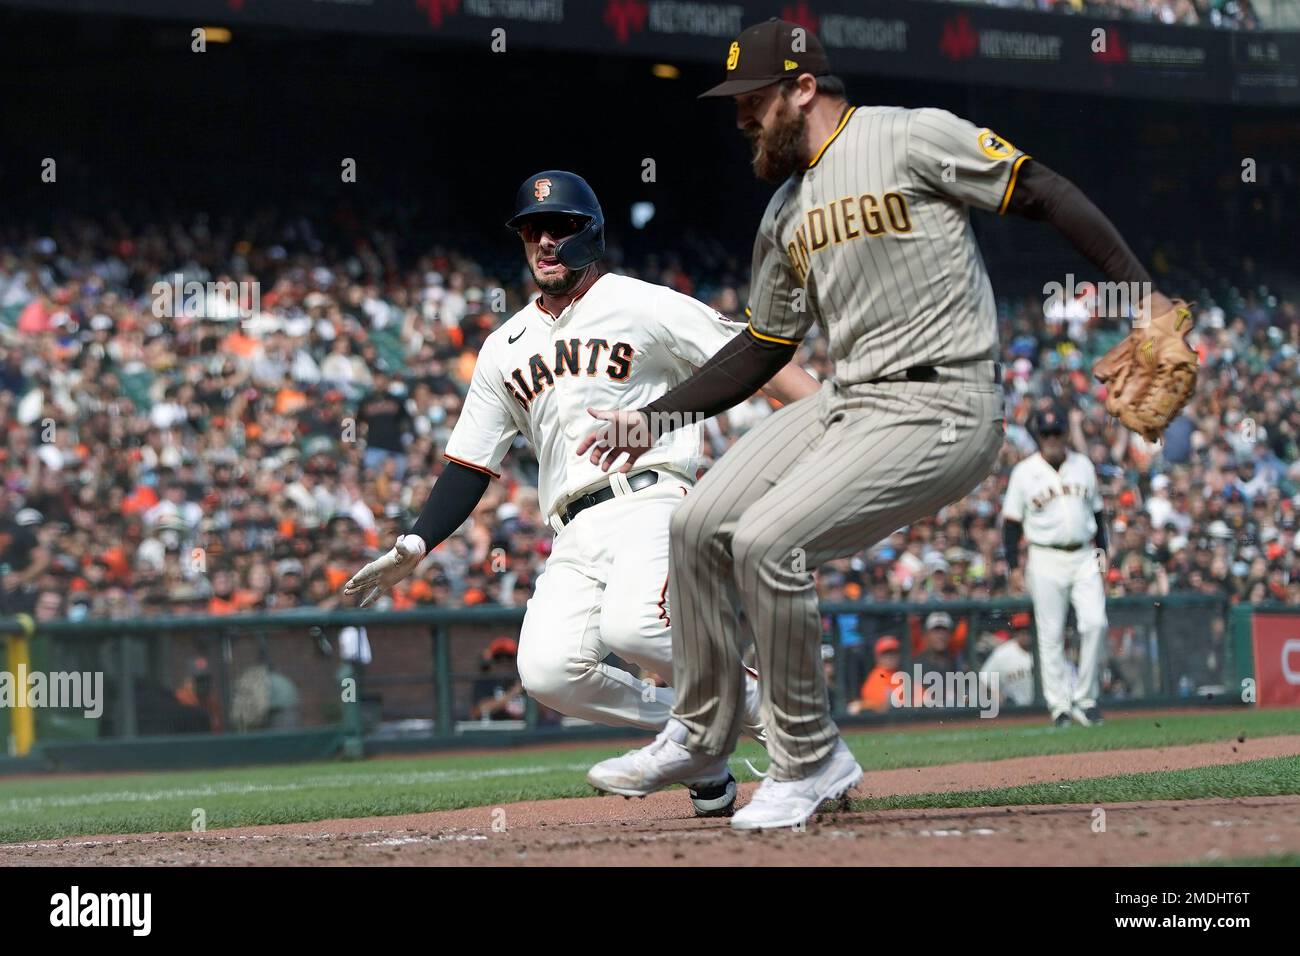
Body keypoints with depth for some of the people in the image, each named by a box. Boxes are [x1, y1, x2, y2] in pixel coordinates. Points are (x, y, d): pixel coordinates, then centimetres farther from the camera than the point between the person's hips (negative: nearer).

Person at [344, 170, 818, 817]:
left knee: (630, 625, -34)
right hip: (575, 536, 5)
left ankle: (761, 707, -9)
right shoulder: (505, 349, 21)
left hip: (651, 502, -5)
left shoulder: (644, 307, 6)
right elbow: (470, 465, 22)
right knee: (548, 671, -20)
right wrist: (415, 545, 8)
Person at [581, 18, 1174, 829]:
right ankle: (702, 737, 20)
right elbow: (764, 347, 25)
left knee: (766, 542, -21)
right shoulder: (785, 213, 17)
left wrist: (1141, 294, -19)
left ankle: (810, 760, -5)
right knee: (701, 526, 2)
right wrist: (655, 420, 18)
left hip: (942, 413, -8)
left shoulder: (910, 137, -8)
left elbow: (1043, 193, -10)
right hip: (847, 404, 8)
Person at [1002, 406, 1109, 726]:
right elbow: (1012, 522, 2)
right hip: (1046, 559, -2)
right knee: (1051, 635, -2)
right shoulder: (1024, 472, 0)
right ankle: (1059, 705, 5)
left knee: (1095, 623, -11)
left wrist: (1102, 549, 9)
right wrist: (1014, 566, -5)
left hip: (1084, 557, 2)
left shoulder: (1083, 466, 10)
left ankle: (1085, 698, 0)